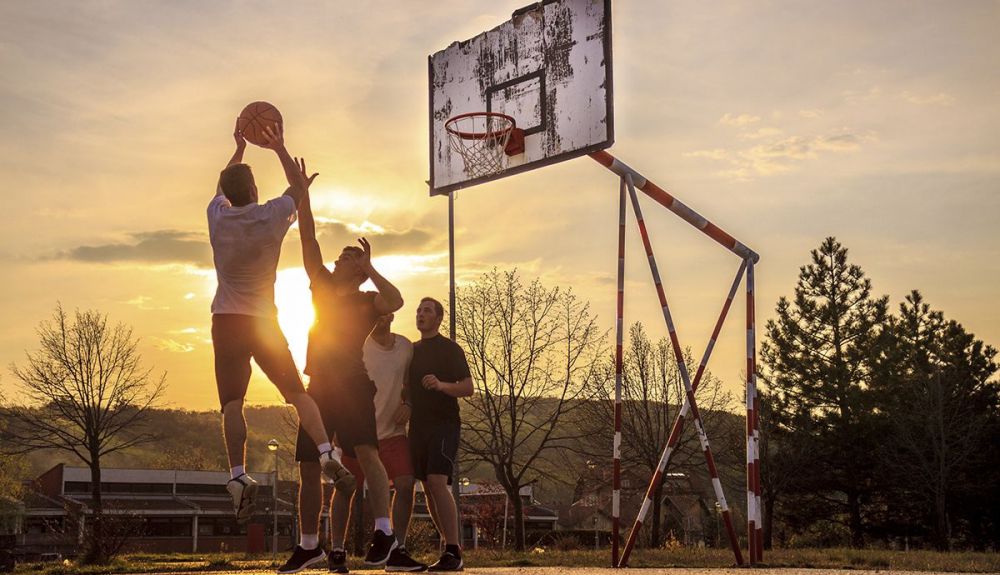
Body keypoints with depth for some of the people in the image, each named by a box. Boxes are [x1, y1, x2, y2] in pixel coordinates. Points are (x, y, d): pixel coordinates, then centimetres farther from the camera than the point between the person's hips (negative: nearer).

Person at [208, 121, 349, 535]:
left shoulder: (217, 216, 0)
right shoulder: (271, 216, -5)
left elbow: (223, 186, 25)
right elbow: (299, 187, 15)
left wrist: (239, 149, 35)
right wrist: (279, 148, 23)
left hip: (226, 322, 1)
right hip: (264, 321, -1)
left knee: (232, 402, -2)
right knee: (297, 392, 5)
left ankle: (238, 475, -15)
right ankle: (326, 452, -12)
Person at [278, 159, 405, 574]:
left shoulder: (367, 300, 2)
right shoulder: (322, 287, 15)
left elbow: (395, 302, -21)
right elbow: (308, 240, 10)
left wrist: (369, 267, -12)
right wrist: (302, 193, 5)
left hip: (353, 384, -6)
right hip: (319, 385, 6)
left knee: (365, 451, -24)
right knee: (308, 466, 7)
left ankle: (384, 531, -26)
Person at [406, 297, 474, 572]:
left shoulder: (450, 349, -1)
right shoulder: (412, 350, 17)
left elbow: (468, 388, -9)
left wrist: (441, 385, -26)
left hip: (444, 423, -7)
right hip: (419, 425, 7)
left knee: (437, 482, -20)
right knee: (428, 488, 4)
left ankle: (453, 553, -22)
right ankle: (451, 550, 11)